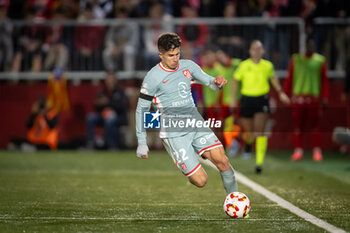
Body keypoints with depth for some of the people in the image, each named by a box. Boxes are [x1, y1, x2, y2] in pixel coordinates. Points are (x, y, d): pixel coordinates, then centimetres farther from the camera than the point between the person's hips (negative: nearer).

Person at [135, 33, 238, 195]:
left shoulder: (188, 66, 7)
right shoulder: (153, 77, -8)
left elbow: (209, 81, 12)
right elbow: (141, 109, -2)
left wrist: (217, 83, -14)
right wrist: (142, 142, -3)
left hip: (195, 124, 5)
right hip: (173, 133, -5)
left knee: (222, 160, -16)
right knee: (200, 181, -11)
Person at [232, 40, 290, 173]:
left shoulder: (267, 66, 2)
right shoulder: (244, 65, -3)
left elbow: (273, 78, 23)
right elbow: (235, 81, 7)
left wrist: (280, 93, 18)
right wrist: (233, 99, 3)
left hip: (262, 100, 0)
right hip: (247, 99, 0)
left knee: (260, 131, -13)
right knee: (248, 132, 8)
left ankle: (259, 162, -12)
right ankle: (249, 143, 48)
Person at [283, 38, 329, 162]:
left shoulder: (320, 60, 7)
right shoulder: (296, 59, 9)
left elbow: (324, 80, 7)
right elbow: (289, 78, 10)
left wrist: (325, 97, 2)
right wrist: (285, 94, 5)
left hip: (314, 98, -1)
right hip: (298, 97, 1)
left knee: (314, 126, -2)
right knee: (298, 125, 1)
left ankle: (317, 151, 2)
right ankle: (298, 150, 5)